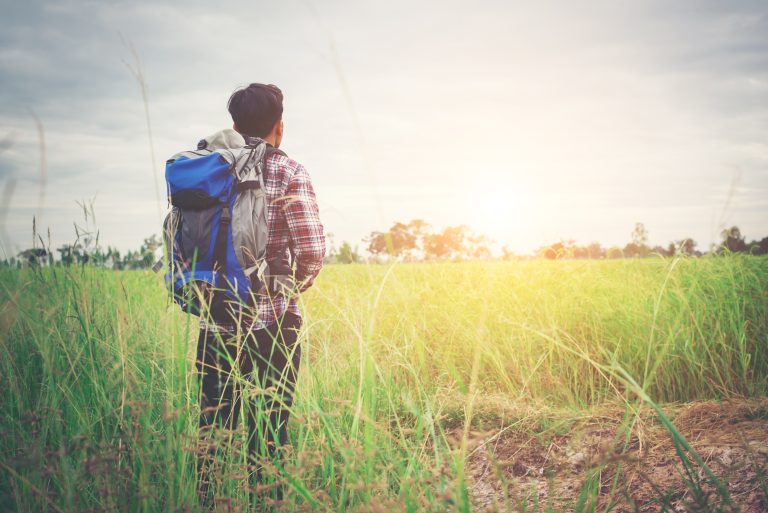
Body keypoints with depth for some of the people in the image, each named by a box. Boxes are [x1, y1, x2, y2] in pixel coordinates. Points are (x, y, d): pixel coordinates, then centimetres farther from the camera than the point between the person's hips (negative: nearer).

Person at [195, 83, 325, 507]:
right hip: (271, 321, -4)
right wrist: (296, 285, 7)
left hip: (215, 321, 4)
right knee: (268, 429, 7)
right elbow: (312, 251, -12)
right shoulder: (287, 172, -6)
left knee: (212, 426, 14)